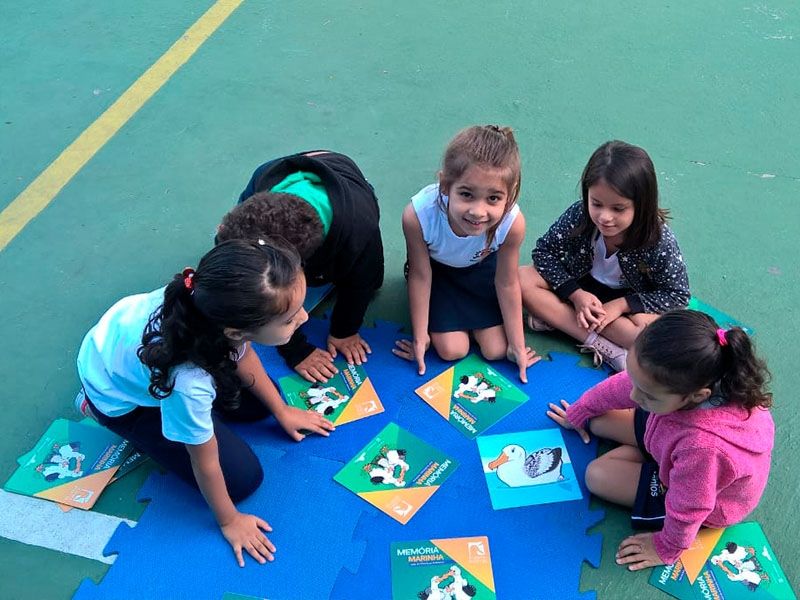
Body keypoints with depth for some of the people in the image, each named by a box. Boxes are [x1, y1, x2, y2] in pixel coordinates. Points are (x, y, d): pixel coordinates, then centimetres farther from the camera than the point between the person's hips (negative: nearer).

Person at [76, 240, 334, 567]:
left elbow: (242, 354, -6)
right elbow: (204, 463, -24)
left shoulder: (227, 309, -31)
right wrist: (229, 522, -7)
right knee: (242, 478, -2)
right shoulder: (188, 381, -44)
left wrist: (281, 410, 6)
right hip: (120, 397, -5)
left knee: (259, 403, 7)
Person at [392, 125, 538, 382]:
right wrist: (420, 336, -10)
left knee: (496, 349, -2)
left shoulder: (512, 222, -37)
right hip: (436, 268, -1)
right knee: (451, 350, -7)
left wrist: (518, 345, -8)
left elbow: (506, 283, -18)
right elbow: (420, 276, -22)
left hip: (482, 267, 1)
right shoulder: (417, 216, -41)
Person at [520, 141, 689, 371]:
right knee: (522, 278, -24)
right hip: (581, 286, 3)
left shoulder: (659, 240, -26)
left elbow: (677, 294, -16)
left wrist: (622, 305, -26)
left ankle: (560, 319, -26)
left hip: (629, 301, -3)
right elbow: (544, 251, -12)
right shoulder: (579, 215, -23)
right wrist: (575, 294, -23)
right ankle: (603, 346, -28)